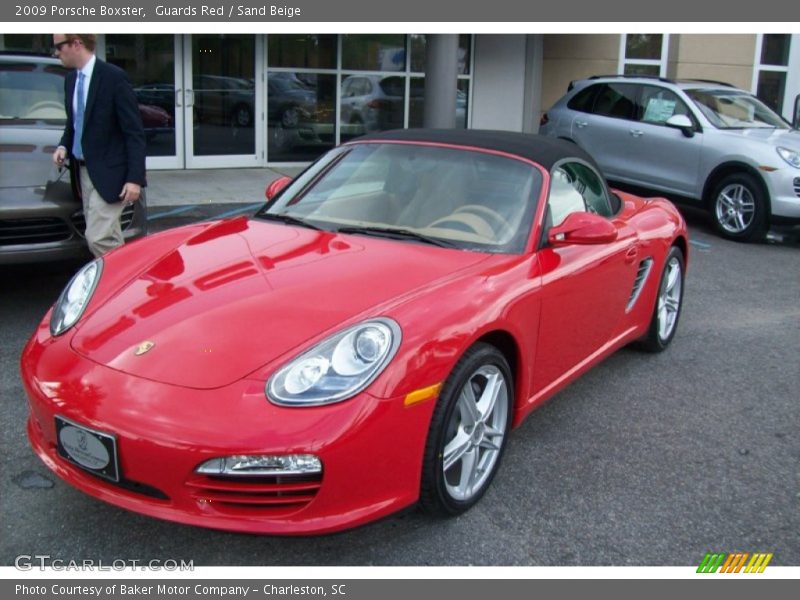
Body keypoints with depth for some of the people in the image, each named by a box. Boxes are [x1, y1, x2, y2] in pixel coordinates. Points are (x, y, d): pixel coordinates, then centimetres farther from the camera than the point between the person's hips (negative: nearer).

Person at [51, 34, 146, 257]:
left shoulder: (114, 77, -13)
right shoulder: (71, 80, 10)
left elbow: (134, 132, -14)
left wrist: (135, 178, -19)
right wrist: (64, 146, 2)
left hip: (108, 173, -7)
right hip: (84, 170, 8)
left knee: (98, 238, -12)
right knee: (109, 238, 12)